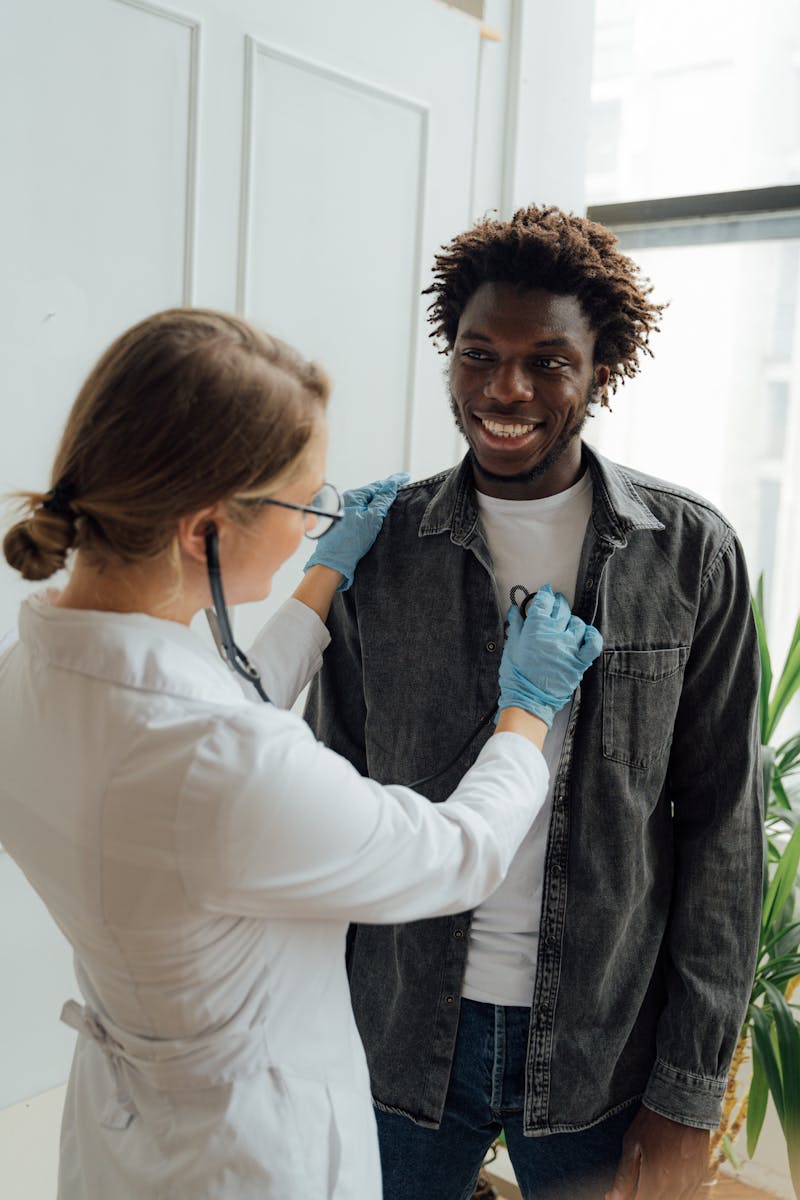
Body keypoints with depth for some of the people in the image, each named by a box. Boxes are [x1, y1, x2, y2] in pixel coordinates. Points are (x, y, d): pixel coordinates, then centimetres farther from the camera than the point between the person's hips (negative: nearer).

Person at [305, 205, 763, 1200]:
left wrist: (689, 1096, -5)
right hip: (400, 1038, 1)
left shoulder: (692, 553, -8)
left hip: (605, 1045, -1)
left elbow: (722, 827, -5)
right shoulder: (379, 548, -5)